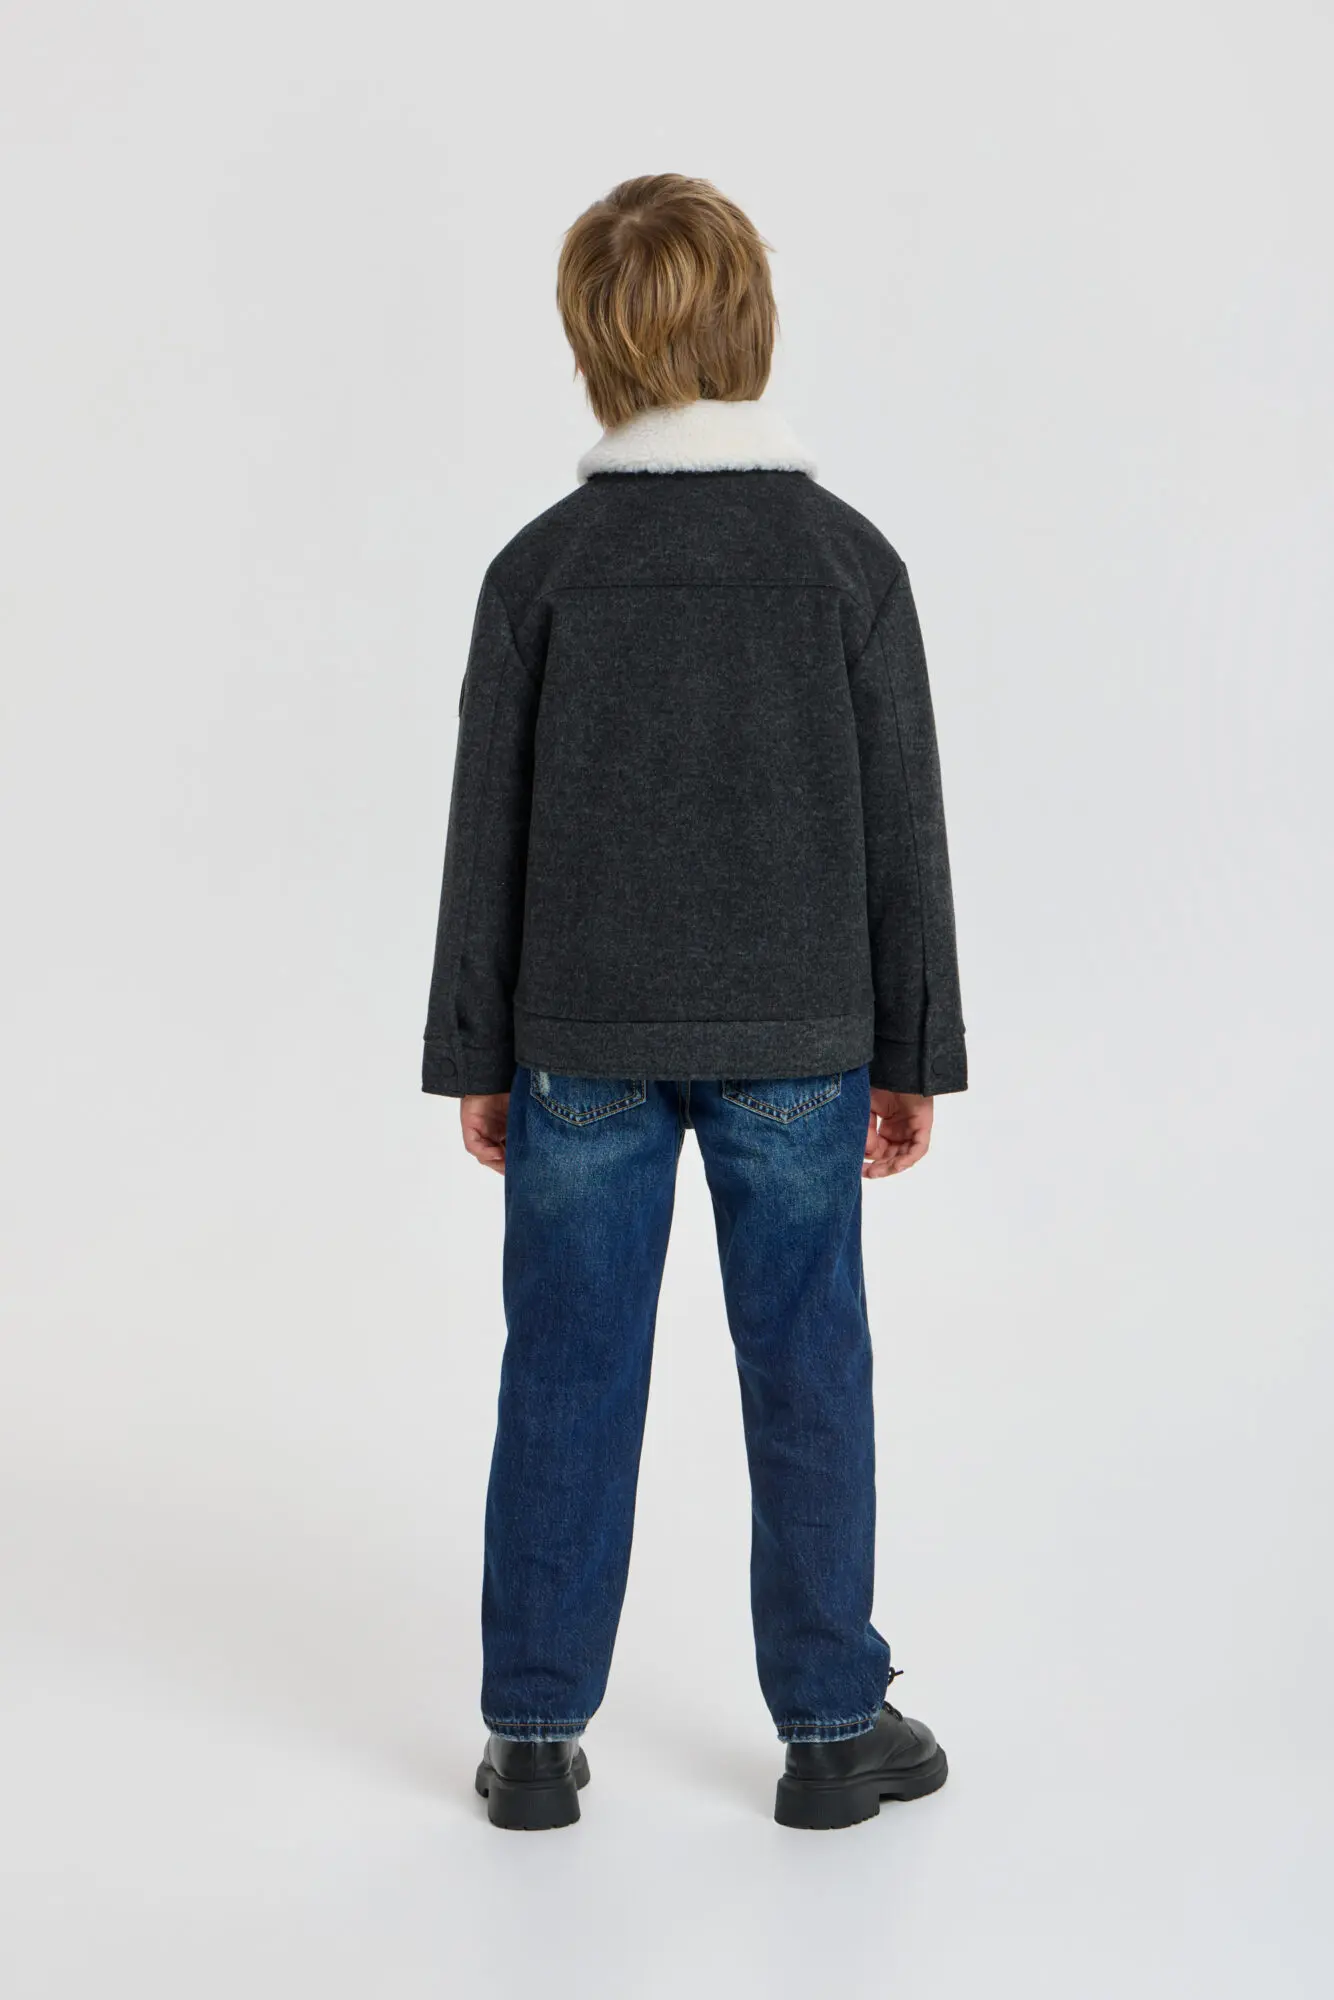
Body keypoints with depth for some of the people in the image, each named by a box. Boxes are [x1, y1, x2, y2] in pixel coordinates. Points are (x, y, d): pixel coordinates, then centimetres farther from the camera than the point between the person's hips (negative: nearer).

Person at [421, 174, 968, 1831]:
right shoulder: (846, 558, -3)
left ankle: (535, 1733, 17)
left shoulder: (542, 566, -4)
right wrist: (915, 1054, 6)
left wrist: (473, 1054, 7)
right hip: (796, 1039, 0)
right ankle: (832, 1725, 18)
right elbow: (901, 829, -1)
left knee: (567, 1377, 8)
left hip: (583, 1040, 0)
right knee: (806, 1373, 8)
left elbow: (489, 831, -1)